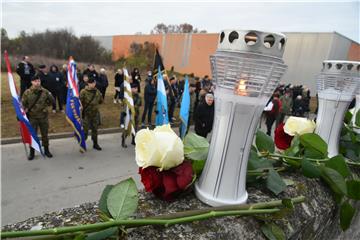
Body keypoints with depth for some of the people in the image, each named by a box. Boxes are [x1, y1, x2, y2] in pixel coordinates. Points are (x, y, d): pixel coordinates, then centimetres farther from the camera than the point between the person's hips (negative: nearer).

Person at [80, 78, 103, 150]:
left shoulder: (97, 91, 3)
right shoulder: (83, 92, -13)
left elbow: (101, 101, 14)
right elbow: (80, 102, -15)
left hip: (95, 114, 5)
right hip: (86, 114, -4)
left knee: (95, 129, 15)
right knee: (85, 130, -1)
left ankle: (95, 144, 29)